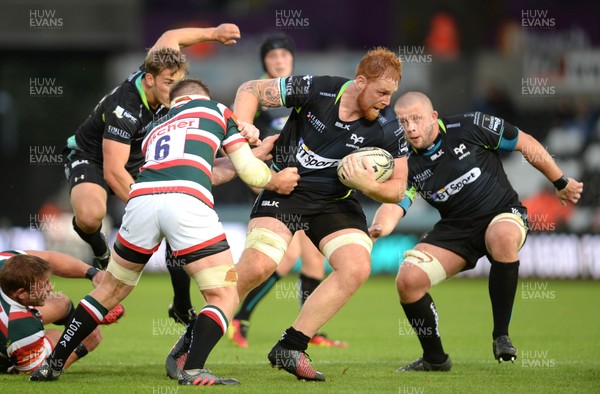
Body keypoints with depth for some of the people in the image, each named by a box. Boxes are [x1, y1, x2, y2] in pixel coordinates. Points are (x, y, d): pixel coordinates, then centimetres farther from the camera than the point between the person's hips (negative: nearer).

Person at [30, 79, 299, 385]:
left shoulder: (153, 128, 37)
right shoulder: (215, 109, 26)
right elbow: (248, 170, 21)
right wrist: (276, 181, 42)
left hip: (141, 198, 4)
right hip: (189, 204, -4)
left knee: (112, 289, 24)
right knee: (224, 297, 5)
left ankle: (53, 363, 26)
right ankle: (193, 370, -16)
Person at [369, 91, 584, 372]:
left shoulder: (470, 128, -13)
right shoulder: (408, 166, -5)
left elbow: (525, 144, -3)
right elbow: (393, 204, -20)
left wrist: (561, 183, 4)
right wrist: (378, 227, -45)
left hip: (503, 214, -4)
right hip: (456, 229, 4)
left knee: (503, 237, -41)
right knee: (408, 280, -17)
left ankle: (501, 335, -27)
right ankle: (434, 358, 5)